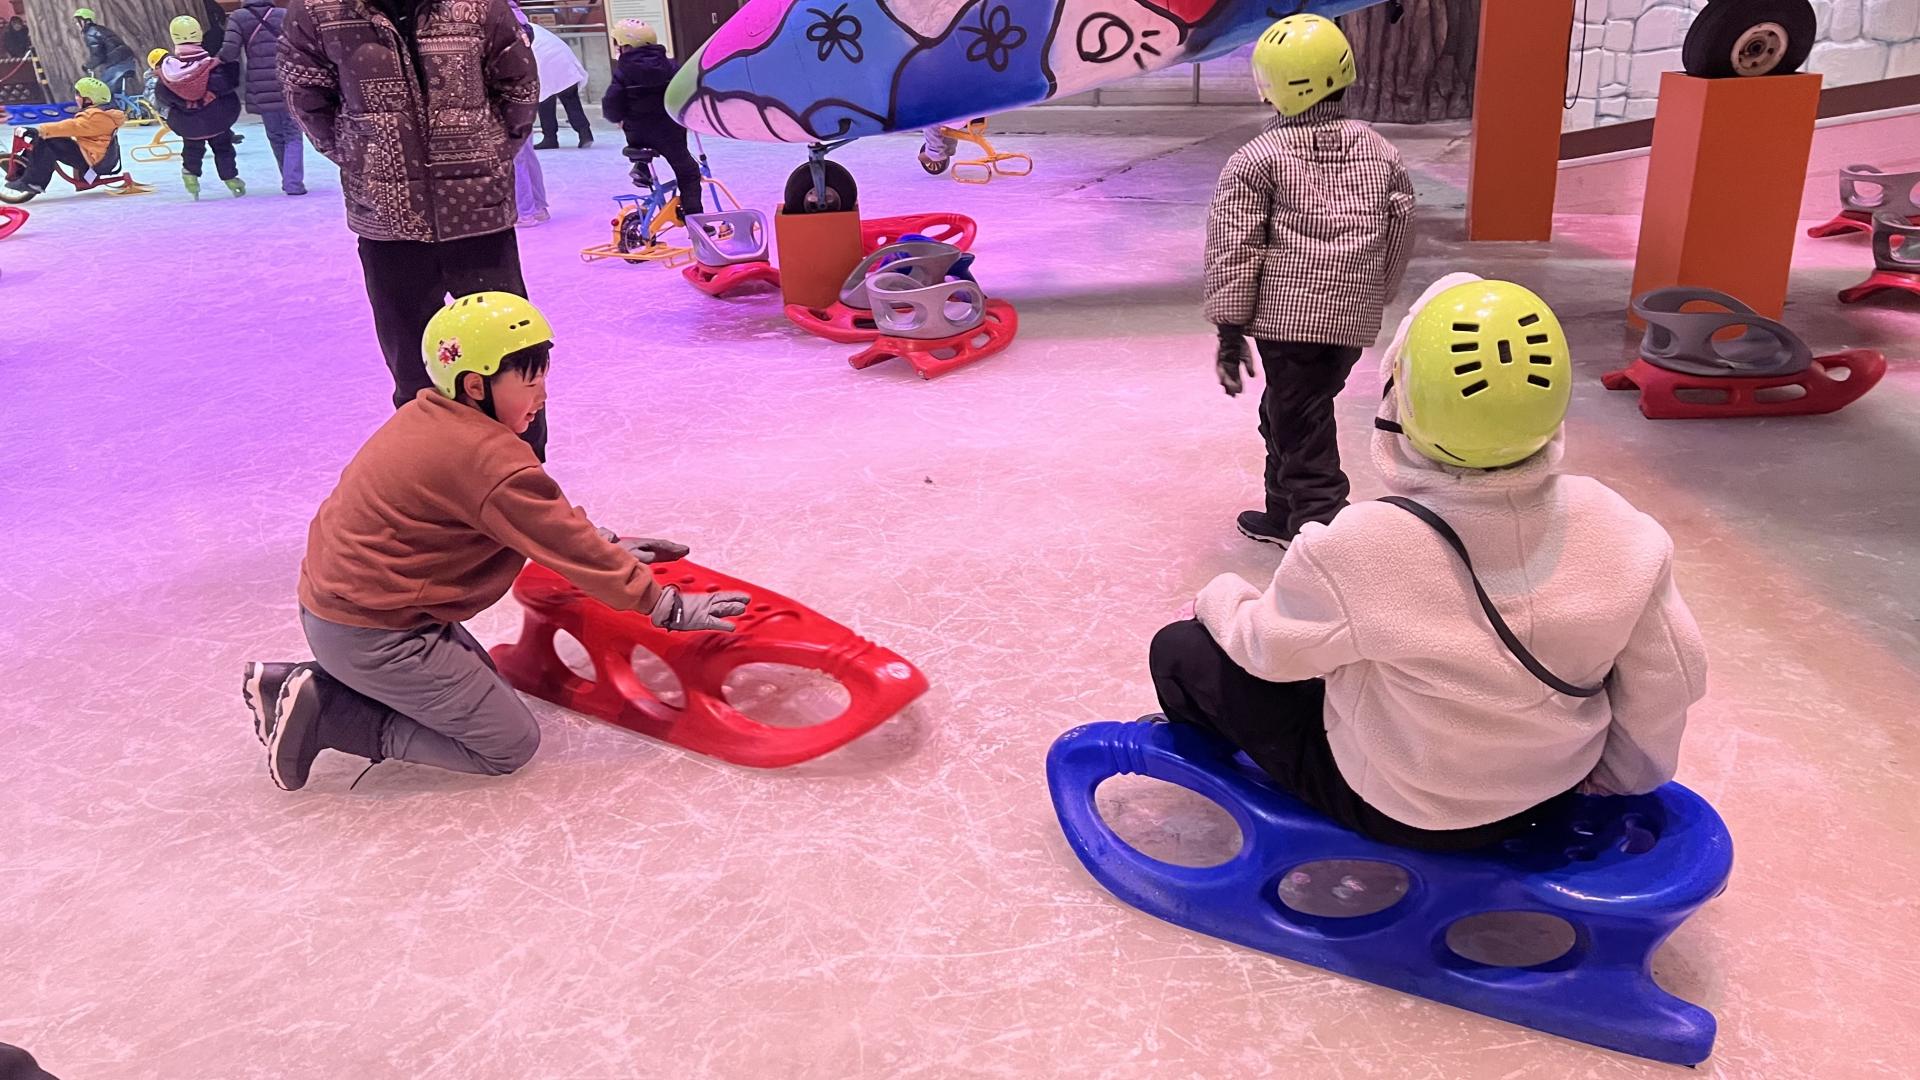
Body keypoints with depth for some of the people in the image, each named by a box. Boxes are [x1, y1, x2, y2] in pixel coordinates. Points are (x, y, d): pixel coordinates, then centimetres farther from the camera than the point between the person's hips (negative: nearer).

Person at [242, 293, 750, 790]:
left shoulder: (430, 415, 5)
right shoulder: (491, 459, -24)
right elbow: (566, 545, -18)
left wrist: (608, 543, 12)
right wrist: (669, 606, -11)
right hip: (374, 635, -10)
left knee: (480, 678, 25)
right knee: (510, 745, -1)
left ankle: (319, 684, 15)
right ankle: (324, 714, -3)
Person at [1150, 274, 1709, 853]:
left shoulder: (1356, 550, -33)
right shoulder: (1614, 527, -21)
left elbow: (1268, 649, -14)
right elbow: (1670, 683, -7)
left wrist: (1219, 597, 9)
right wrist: (1620, 779, 13)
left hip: (1395, 810, -5)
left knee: (1180, 651, 9)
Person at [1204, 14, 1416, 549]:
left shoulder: (1257, 158, -6)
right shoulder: (1381, 153, 9)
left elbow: (1235, 247, -8)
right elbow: (1399, 234, 14)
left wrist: (1230, 329, -3)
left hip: (1288, 315, -6)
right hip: (1354, 320, 6)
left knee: (1302, 431, -2)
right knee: (1289, 414, 23)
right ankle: (1283, 518, 37)